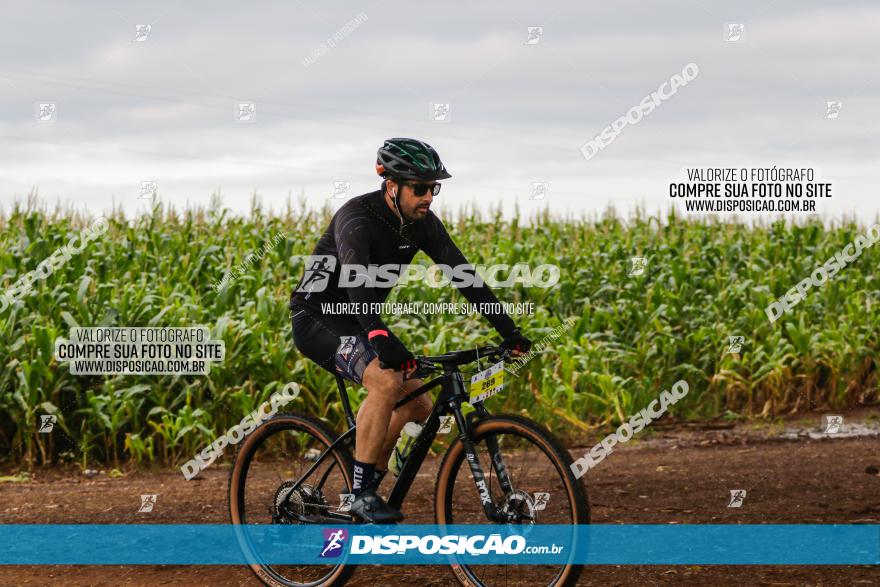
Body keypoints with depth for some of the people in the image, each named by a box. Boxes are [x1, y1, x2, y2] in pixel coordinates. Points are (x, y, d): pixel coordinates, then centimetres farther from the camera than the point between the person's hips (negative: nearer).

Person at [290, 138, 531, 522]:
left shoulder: (422, 224, -4)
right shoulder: (357, 218, -27)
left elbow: (463, 274, -6)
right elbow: (355, 278, -44)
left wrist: (508, 331, -14)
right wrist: (380, 338, -59)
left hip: (359, 322, 8)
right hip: (317, 320, -8)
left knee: (419, 406, 0)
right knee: (386, 380, -31)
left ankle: (365, 488, 14)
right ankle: (361, 494, -23)